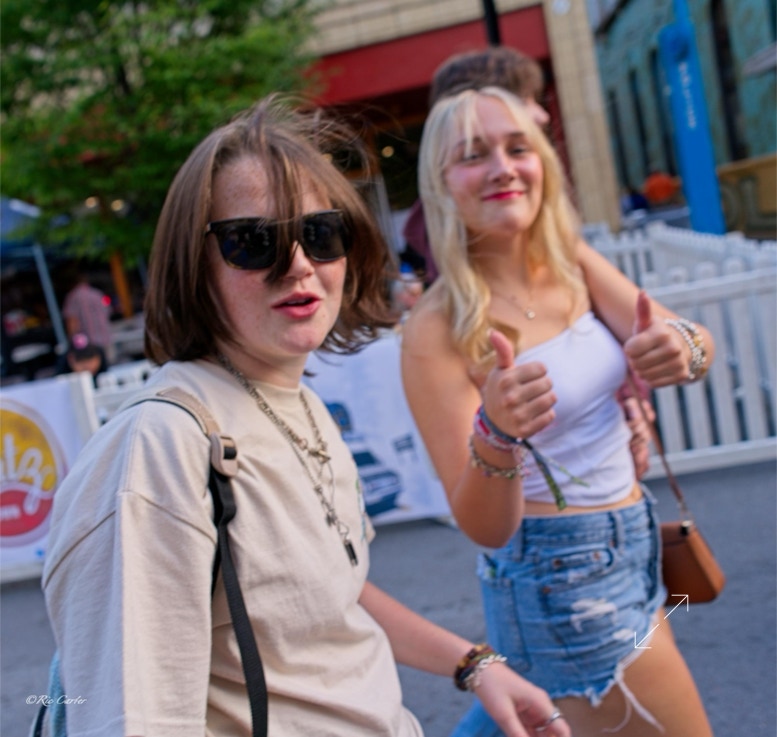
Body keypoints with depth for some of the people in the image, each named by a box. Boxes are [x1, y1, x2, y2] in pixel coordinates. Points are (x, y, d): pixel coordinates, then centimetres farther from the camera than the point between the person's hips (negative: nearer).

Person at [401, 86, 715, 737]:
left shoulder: (574, 264, -1)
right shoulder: (438, 329, -19)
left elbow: (698, 345, -12)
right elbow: (487, 529, -21)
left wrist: (684, 348, -34)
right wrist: (494, 439, -39)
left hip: (630, 549, 6)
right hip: (561, 578, -6)